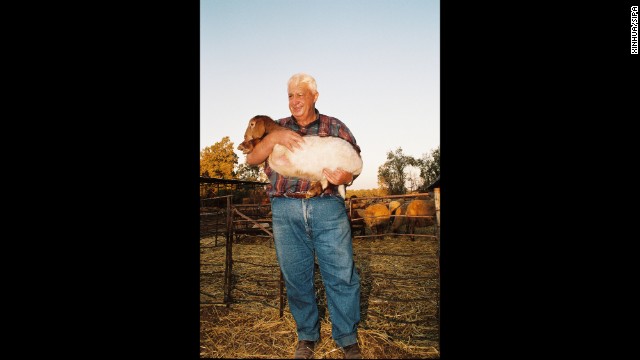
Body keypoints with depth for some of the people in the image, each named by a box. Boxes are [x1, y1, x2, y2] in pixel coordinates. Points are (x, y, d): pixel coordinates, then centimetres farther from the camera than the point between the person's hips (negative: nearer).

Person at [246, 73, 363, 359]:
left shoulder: (335, 127, 11)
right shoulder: (278, 126, 17)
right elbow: (251, 158, 7)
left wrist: (345, 177, -14)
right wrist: (274, 137, -10)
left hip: (327, 208, -1)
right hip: (285, 210, 2)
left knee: (341, 275, -4)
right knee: (296, 277, 8)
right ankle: (307, 336, 26)